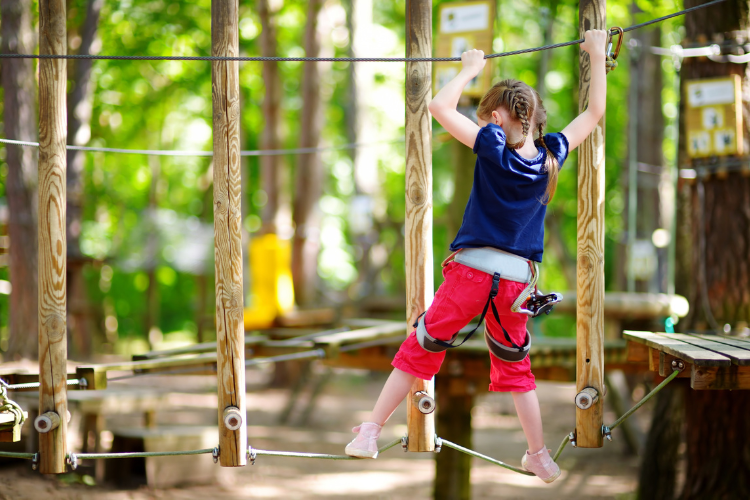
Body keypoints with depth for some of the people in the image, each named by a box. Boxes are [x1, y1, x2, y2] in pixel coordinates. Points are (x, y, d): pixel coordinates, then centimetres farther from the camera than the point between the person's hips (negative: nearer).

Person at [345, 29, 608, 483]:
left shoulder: (494, 146, -10)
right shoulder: (550, 155, 1)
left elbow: (441, 107, -11)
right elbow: (594, 113, 14)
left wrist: (470, 69, 2)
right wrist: (597, 57, 18)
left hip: (471, 272, -3)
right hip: (517, 280, 4)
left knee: (420, 351, 5)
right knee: (515, 368, 18)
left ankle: (371, 432, 5)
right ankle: (539, 457, 18)